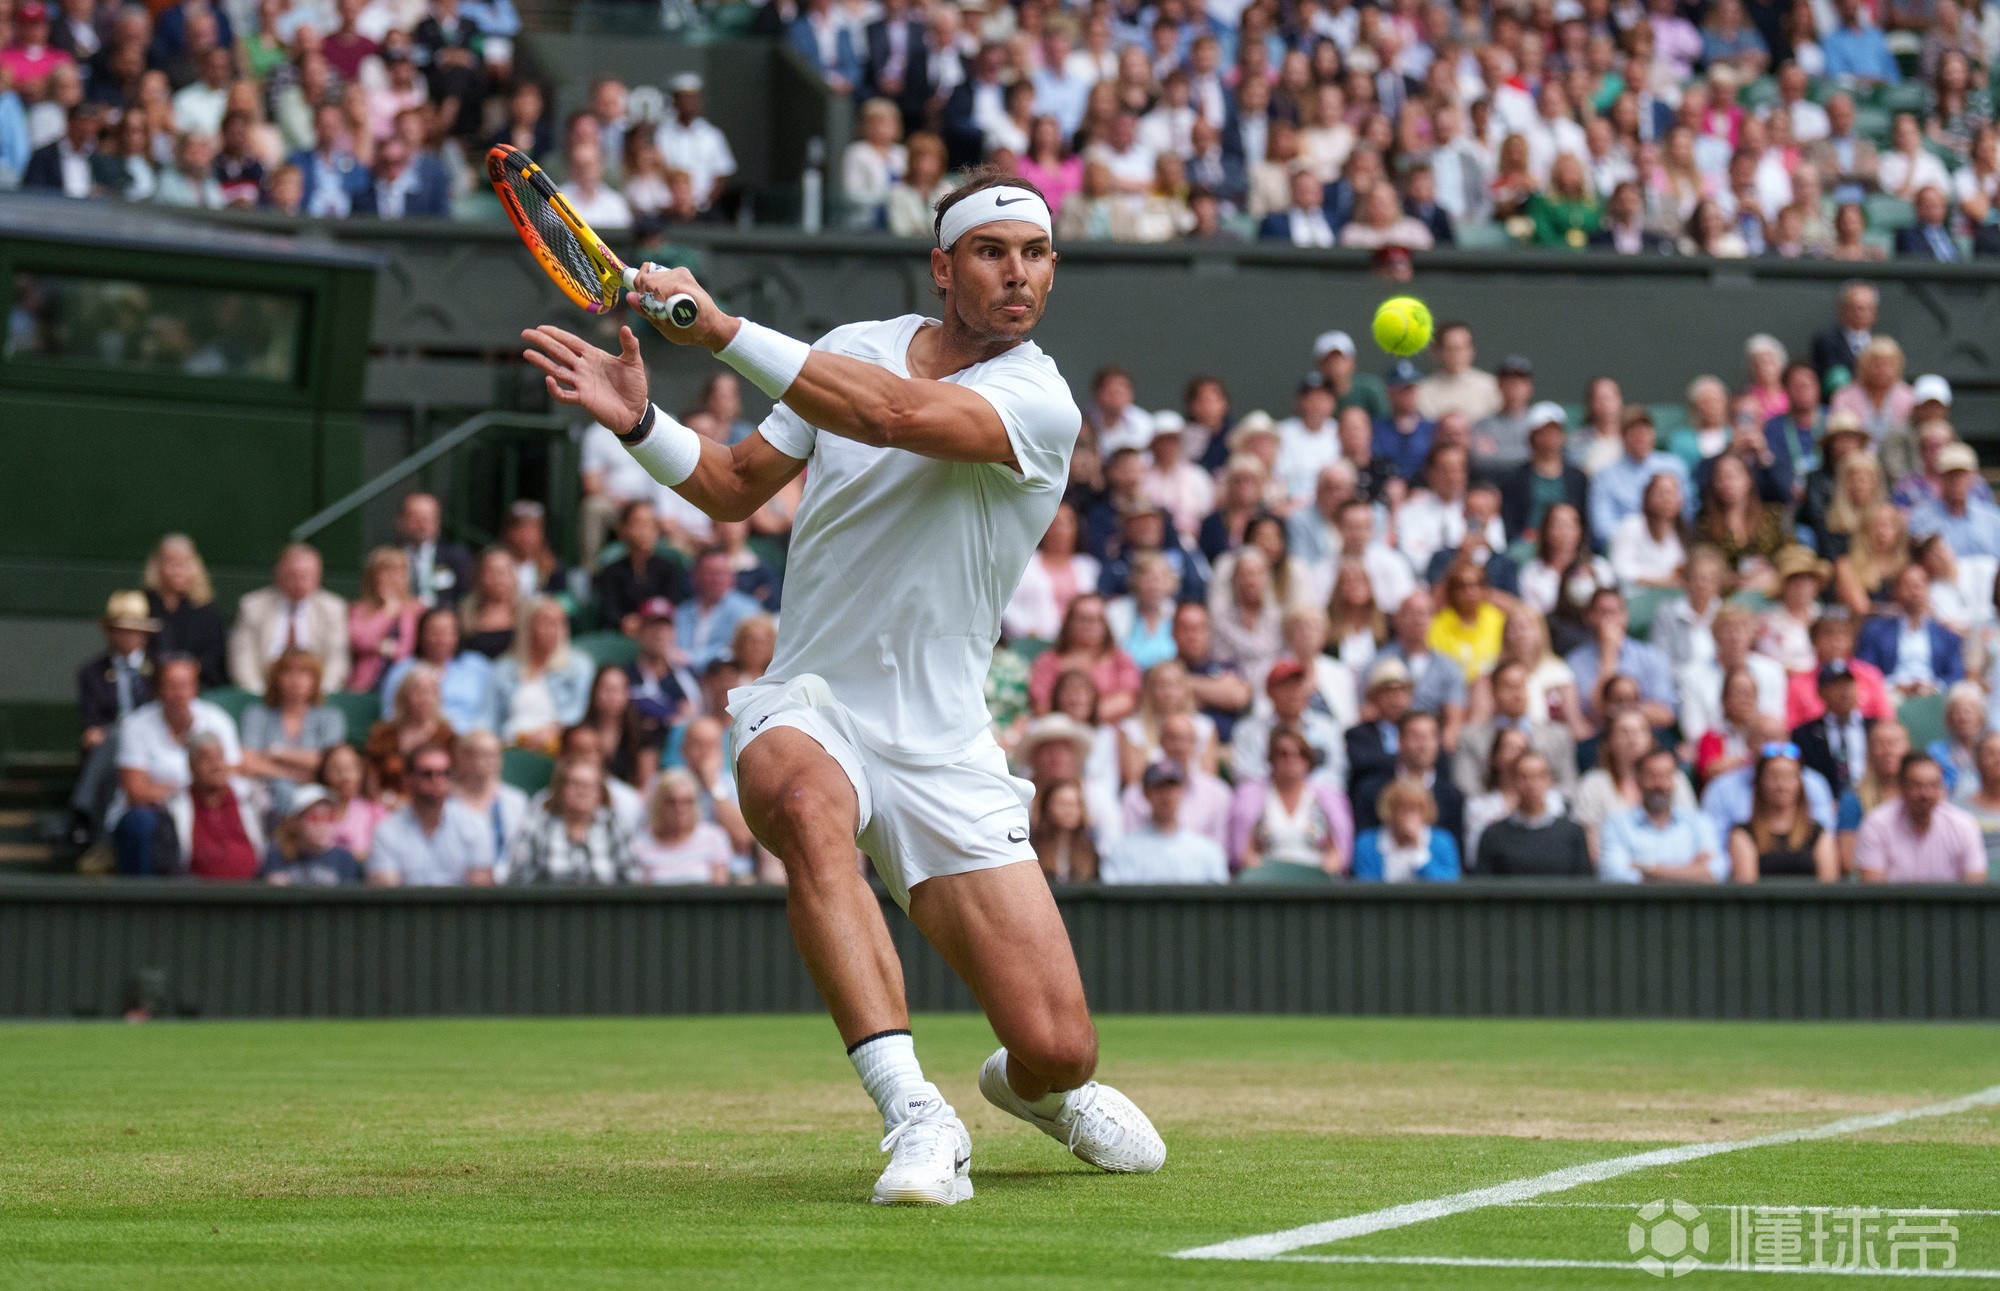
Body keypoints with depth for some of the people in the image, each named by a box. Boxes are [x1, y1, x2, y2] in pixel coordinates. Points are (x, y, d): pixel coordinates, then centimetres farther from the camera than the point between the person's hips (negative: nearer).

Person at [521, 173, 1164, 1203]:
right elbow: (737, 485, 15)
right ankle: (913, 1112, -39)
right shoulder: (853, 349, 5)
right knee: (805, 805, -39)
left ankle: (1034, 1084, 32)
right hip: (806, 710, 2)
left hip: (944, 751, -2)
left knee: (1057, 1049, -9)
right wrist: (640, 420, -4)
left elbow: (898, 416, -29)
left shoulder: (1041, 404, -10)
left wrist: (724, 331, -31)